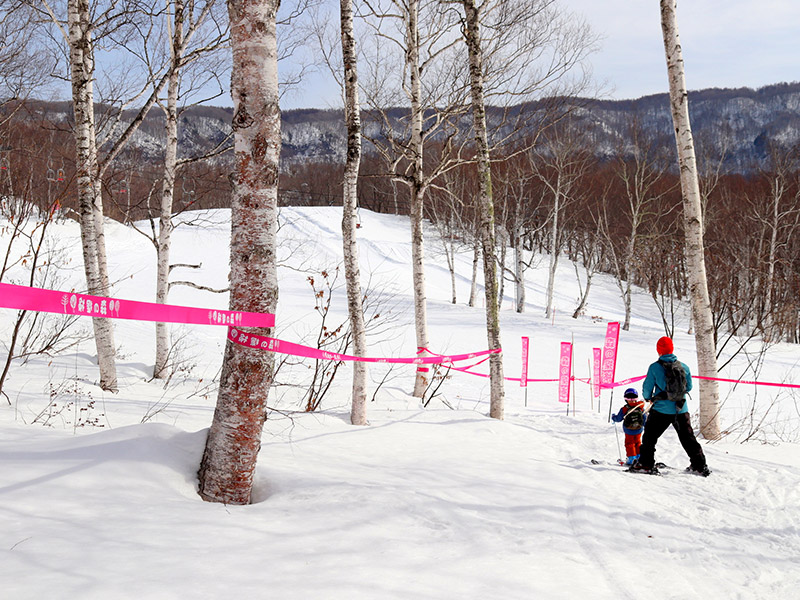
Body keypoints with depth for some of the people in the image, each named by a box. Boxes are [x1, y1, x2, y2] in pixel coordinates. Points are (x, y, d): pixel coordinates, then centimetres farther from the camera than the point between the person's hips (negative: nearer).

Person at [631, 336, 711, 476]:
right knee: (688, 438, 16)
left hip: (661, 409, -3)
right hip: (681, 410, 4)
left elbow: (647, 387, -2)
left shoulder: (655, 367, -9)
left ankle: (646, 464, 5)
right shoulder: (683, 367, 1)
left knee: (649, 437, 10)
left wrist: (648, 397, 20)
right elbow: (689, 386, 12)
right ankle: (700, 466, 19)